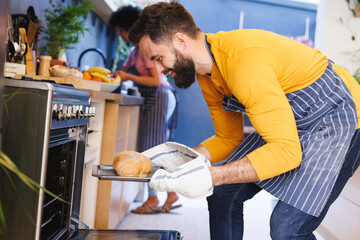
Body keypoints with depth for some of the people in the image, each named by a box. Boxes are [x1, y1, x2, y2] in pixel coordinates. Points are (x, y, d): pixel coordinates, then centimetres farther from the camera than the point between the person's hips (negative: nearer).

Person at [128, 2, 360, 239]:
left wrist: (210, 176, -35)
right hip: (287, 123, 9)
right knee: (222, 193, 6)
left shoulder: (246, 61, -32)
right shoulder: (207, 74, -2)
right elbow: (228, 139, 8)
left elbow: (286, 150, -32)